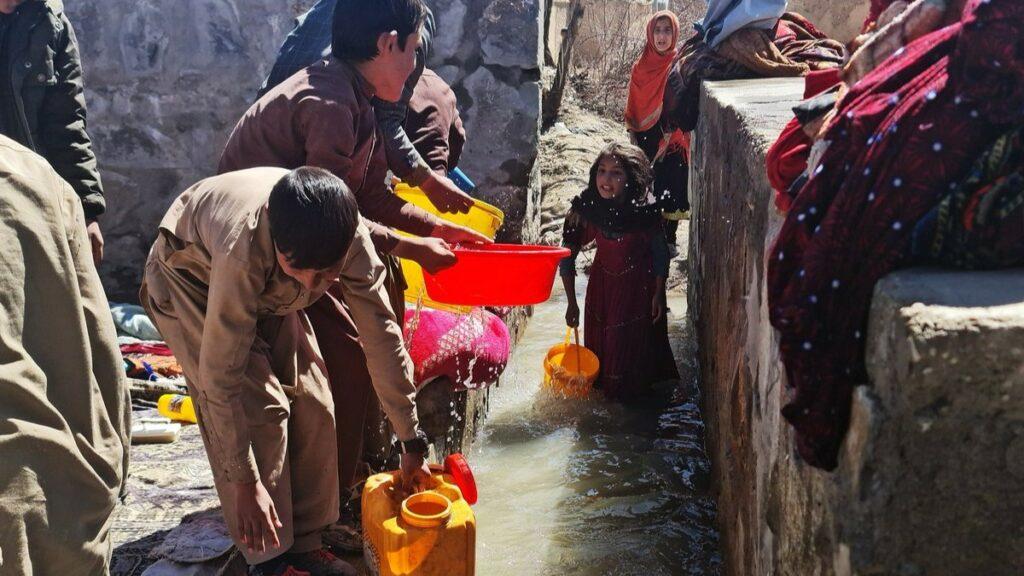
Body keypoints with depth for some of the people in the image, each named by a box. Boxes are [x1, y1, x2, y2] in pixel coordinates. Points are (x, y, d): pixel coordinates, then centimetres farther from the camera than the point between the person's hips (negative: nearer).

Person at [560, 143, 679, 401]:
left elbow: (660, 253, -12)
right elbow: (567, 256, -12)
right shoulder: (585, 207, -21)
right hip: (603, 280, 2)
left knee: (636, 342, 5)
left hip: (640, 283, -2)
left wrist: (658, 294, -8)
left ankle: (633, 394, 31)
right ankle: (602, 391, 37)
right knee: (598, 339, 12)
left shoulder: (645, 210, -27)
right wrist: (572, 303, -12)